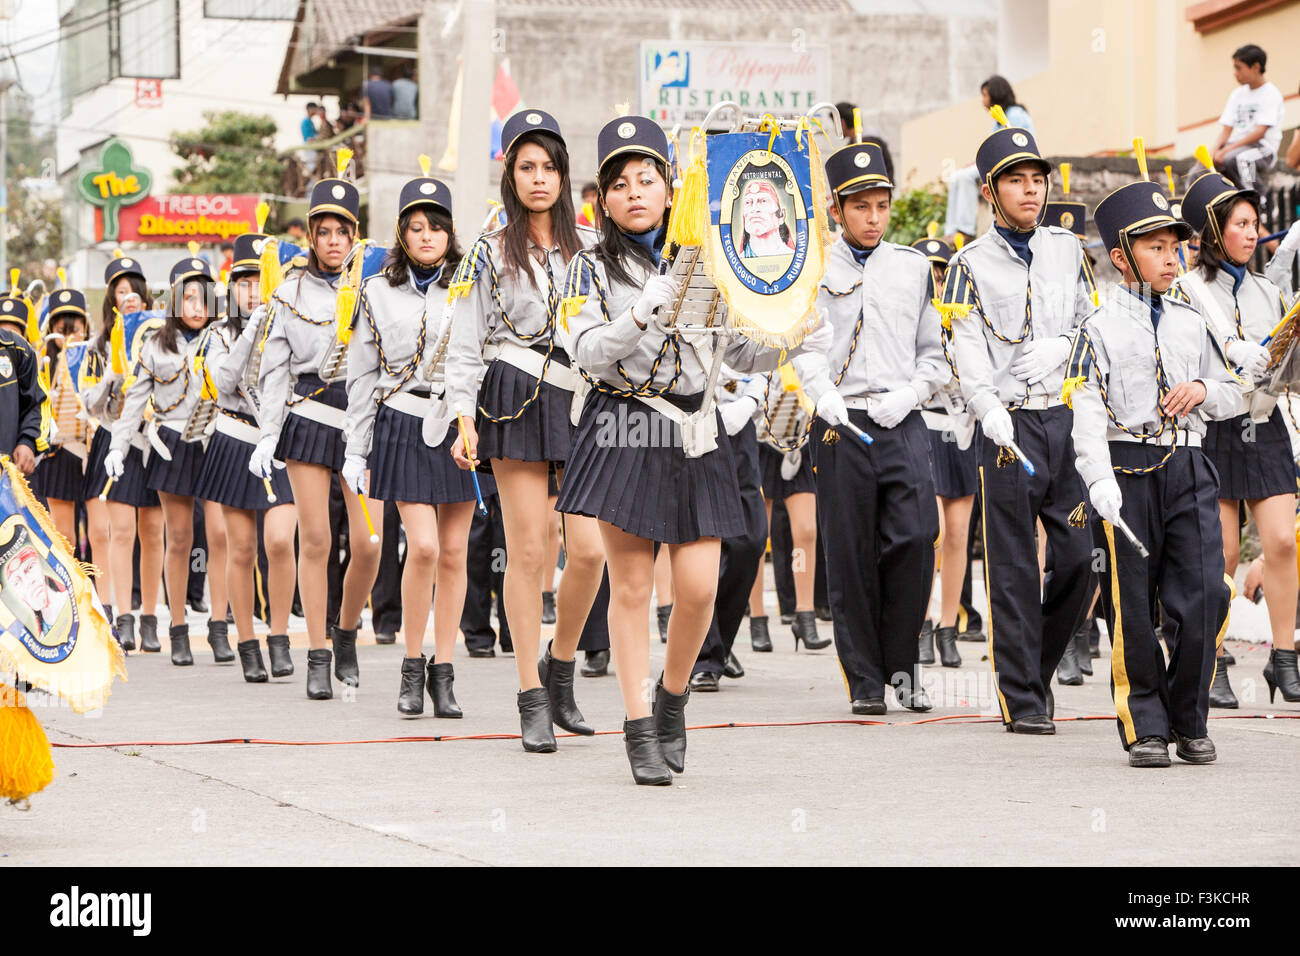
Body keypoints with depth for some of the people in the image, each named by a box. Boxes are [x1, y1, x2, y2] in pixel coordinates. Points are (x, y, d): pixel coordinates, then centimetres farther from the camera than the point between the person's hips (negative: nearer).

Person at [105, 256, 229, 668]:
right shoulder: (156, 347, 7)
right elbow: (135, 398, 9)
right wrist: (119, 446, 2)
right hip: (174, 446, 0)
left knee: (219, 534, -10)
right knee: (179, 541, 3)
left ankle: (219, 628, -4)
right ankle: (178, 630, 11)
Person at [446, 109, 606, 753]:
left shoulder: (591, 246, 12)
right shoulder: (490, 254, 6)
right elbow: (465, 346, 4)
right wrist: (465, 421, -7)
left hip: (585, 400, 2)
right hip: (516, 402, -2)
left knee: (588, 547, -9)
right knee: (528, 551, -5)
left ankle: (560, 667, 14)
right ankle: (532, 699, 1)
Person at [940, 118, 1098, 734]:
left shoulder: (1068, 249, 13)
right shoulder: (971, 264, 1)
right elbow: (968, 353, -9)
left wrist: (1061, 347, -6)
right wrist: (992, 413, -25)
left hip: (1070, 420, 4)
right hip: (1010, 427, -4)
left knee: (1080, 557, 1)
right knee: (1014, 569, -3)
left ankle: (1037, 666, 23)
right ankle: (1022, 699, 3)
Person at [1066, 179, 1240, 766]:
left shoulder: (1192, 323, 15)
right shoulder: (1100, 330, 2)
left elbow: (1233, 394, 21)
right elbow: (1087, 415, -7)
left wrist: (1203, 390, -3)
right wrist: (1101, 482, -21)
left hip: (1188, 469, 3)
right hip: (1128, 469, -3)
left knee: (1206, 598, -7)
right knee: (1133, 608, -1)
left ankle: (1189, 721, 10)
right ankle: (1145, 728, 10)